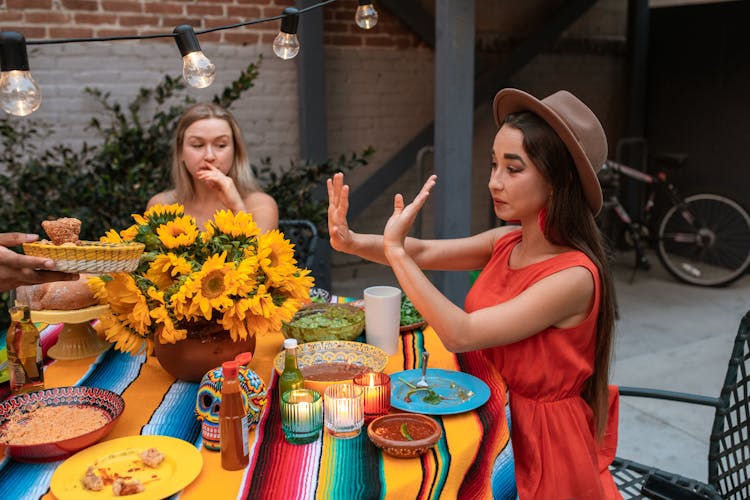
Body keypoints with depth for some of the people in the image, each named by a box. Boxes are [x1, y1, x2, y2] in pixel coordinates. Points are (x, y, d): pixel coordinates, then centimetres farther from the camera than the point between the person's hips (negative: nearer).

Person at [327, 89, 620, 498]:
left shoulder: (574, 276, -25)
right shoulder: (507, 243, -2)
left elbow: (460, 335, -27)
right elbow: (424, 253, -1)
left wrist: (396, 252, -26)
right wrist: (351, 242, -18)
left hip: (537, 440, -6)